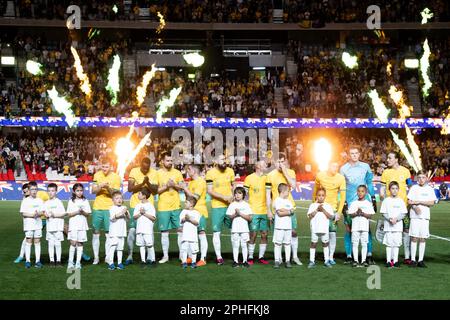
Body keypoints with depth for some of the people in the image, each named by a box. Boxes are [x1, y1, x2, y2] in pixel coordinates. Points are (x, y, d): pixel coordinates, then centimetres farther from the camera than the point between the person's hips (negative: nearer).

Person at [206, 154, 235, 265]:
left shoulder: (230, 171, 7)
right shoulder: (211, 173, -7)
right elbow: (210, 191, -10)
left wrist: (232, 197, -2)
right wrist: (224, 197, -18)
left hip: (230, 206, 4)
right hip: (217, 207, -4)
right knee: (216, 232, -2)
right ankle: (218, 257, 6)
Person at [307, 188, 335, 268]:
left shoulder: (328, 206, 4)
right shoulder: (313, 205, 3)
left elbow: (331, 217, -6)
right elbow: (309, 216, -6)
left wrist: (323, 210, -13)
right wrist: (317, 210, -14)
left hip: (325, 229, 1)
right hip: (315, 229, -1)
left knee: (325, 244, 8)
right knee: (313, 244, 3)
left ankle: (326, 261, 15)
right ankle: (312, 261, 8)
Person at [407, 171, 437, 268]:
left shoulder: (430, 189, 8)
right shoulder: (414, 188, 5)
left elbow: (432, 203, -2)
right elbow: (409, 201, 0)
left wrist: (418, 202, -10)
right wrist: (415, 207, -18)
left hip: (425, 216, 2)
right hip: (415, 216, -2)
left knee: (423, 238, 3)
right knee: (414, 238, -2)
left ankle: (421, 260, 8)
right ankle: (413, 260, 2)